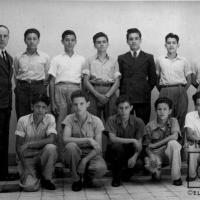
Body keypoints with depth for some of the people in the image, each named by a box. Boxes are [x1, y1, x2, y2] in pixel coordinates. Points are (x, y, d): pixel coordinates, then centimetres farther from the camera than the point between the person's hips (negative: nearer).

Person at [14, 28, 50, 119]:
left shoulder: (45, 57, 5)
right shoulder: (18, 57, 7)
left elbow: (47, 77, 11)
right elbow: (15, 76, 15)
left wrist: (41, 86, 7)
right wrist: (20, 87, 8)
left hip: (39, 88, -1)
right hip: (22, 89, 1)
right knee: (22, 118, 1)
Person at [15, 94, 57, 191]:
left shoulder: (50, 118, -6)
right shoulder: (23, 120, -8)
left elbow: (51, 140, -21)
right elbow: (18, 146, -7)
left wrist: (28, 144, -24)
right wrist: (25, 166, -17)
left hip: (42, 156, 2)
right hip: (26, 157, -2)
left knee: (51, 147, -33)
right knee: (30, 186, -27)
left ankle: (46, 179, -9)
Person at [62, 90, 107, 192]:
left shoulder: (96, 121, -8)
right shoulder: (69, 119, -7)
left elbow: (98, 147, -10)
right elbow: (65, 139, -24)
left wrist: (84, 161, -24)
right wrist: (88, 140, -30)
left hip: (91, 155, 0)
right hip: (75, 155, 0)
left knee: (101, 168, -33)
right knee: (70, 146, -35)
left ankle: (87, 176, 7)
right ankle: (76, 179, -10)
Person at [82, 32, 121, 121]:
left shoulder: (113, 61, 14)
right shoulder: (90, 61, 11)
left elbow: (117, 82, 6)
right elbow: (86, 81, 3)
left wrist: (107, 95, -9)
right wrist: (98, 95, -9)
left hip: (110, 94, 1)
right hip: (94, 93, -1)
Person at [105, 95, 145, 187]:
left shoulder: (138, 122, -8)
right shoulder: (112, 120, -11)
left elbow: (139, 144, -10)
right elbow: (113, 139, -24)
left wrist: (134, 156, -29)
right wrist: (133, 140, -29)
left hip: (131, 153, 2)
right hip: (117, 152, -2)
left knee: (140, 164, -27)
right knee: (117, 146, -34)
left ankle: (126, 174, 14)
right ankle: (116, 177, -11)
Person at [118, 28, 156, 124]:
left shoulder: (148, 58, 10)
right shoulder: (121, 58, 11)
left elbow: (153, 79, 10)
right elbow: (118, 78, 10)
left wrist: (146, 90, 2)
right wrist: (123, 91, 1)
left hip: (143, 98, 0)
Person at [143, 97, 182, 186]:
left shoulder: (173, 121, -7)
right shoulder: (150, 125, -6)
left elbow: (175, 136, -25)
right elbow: (147, 146, -3)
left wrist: (155, 145, -22)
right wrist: (151, 156, -26)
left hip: (169, 151, 0)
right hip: (155, 153, 0)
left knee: (173, 143, -34)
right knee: (149, 163, -34)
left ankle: (176, 176, -20)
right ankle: (156, 172, 8)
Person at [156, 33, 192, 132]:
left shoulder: (183, 61, 7)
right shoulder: (160, 60, 8)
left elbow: (189, 79, 12)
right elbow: (157, 78, 14)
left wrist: (183, 90, 1)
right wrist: (161, 90, 4)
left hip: (180, 91, 0)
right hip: (165, 92, 0)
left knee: (180, 119, 0)